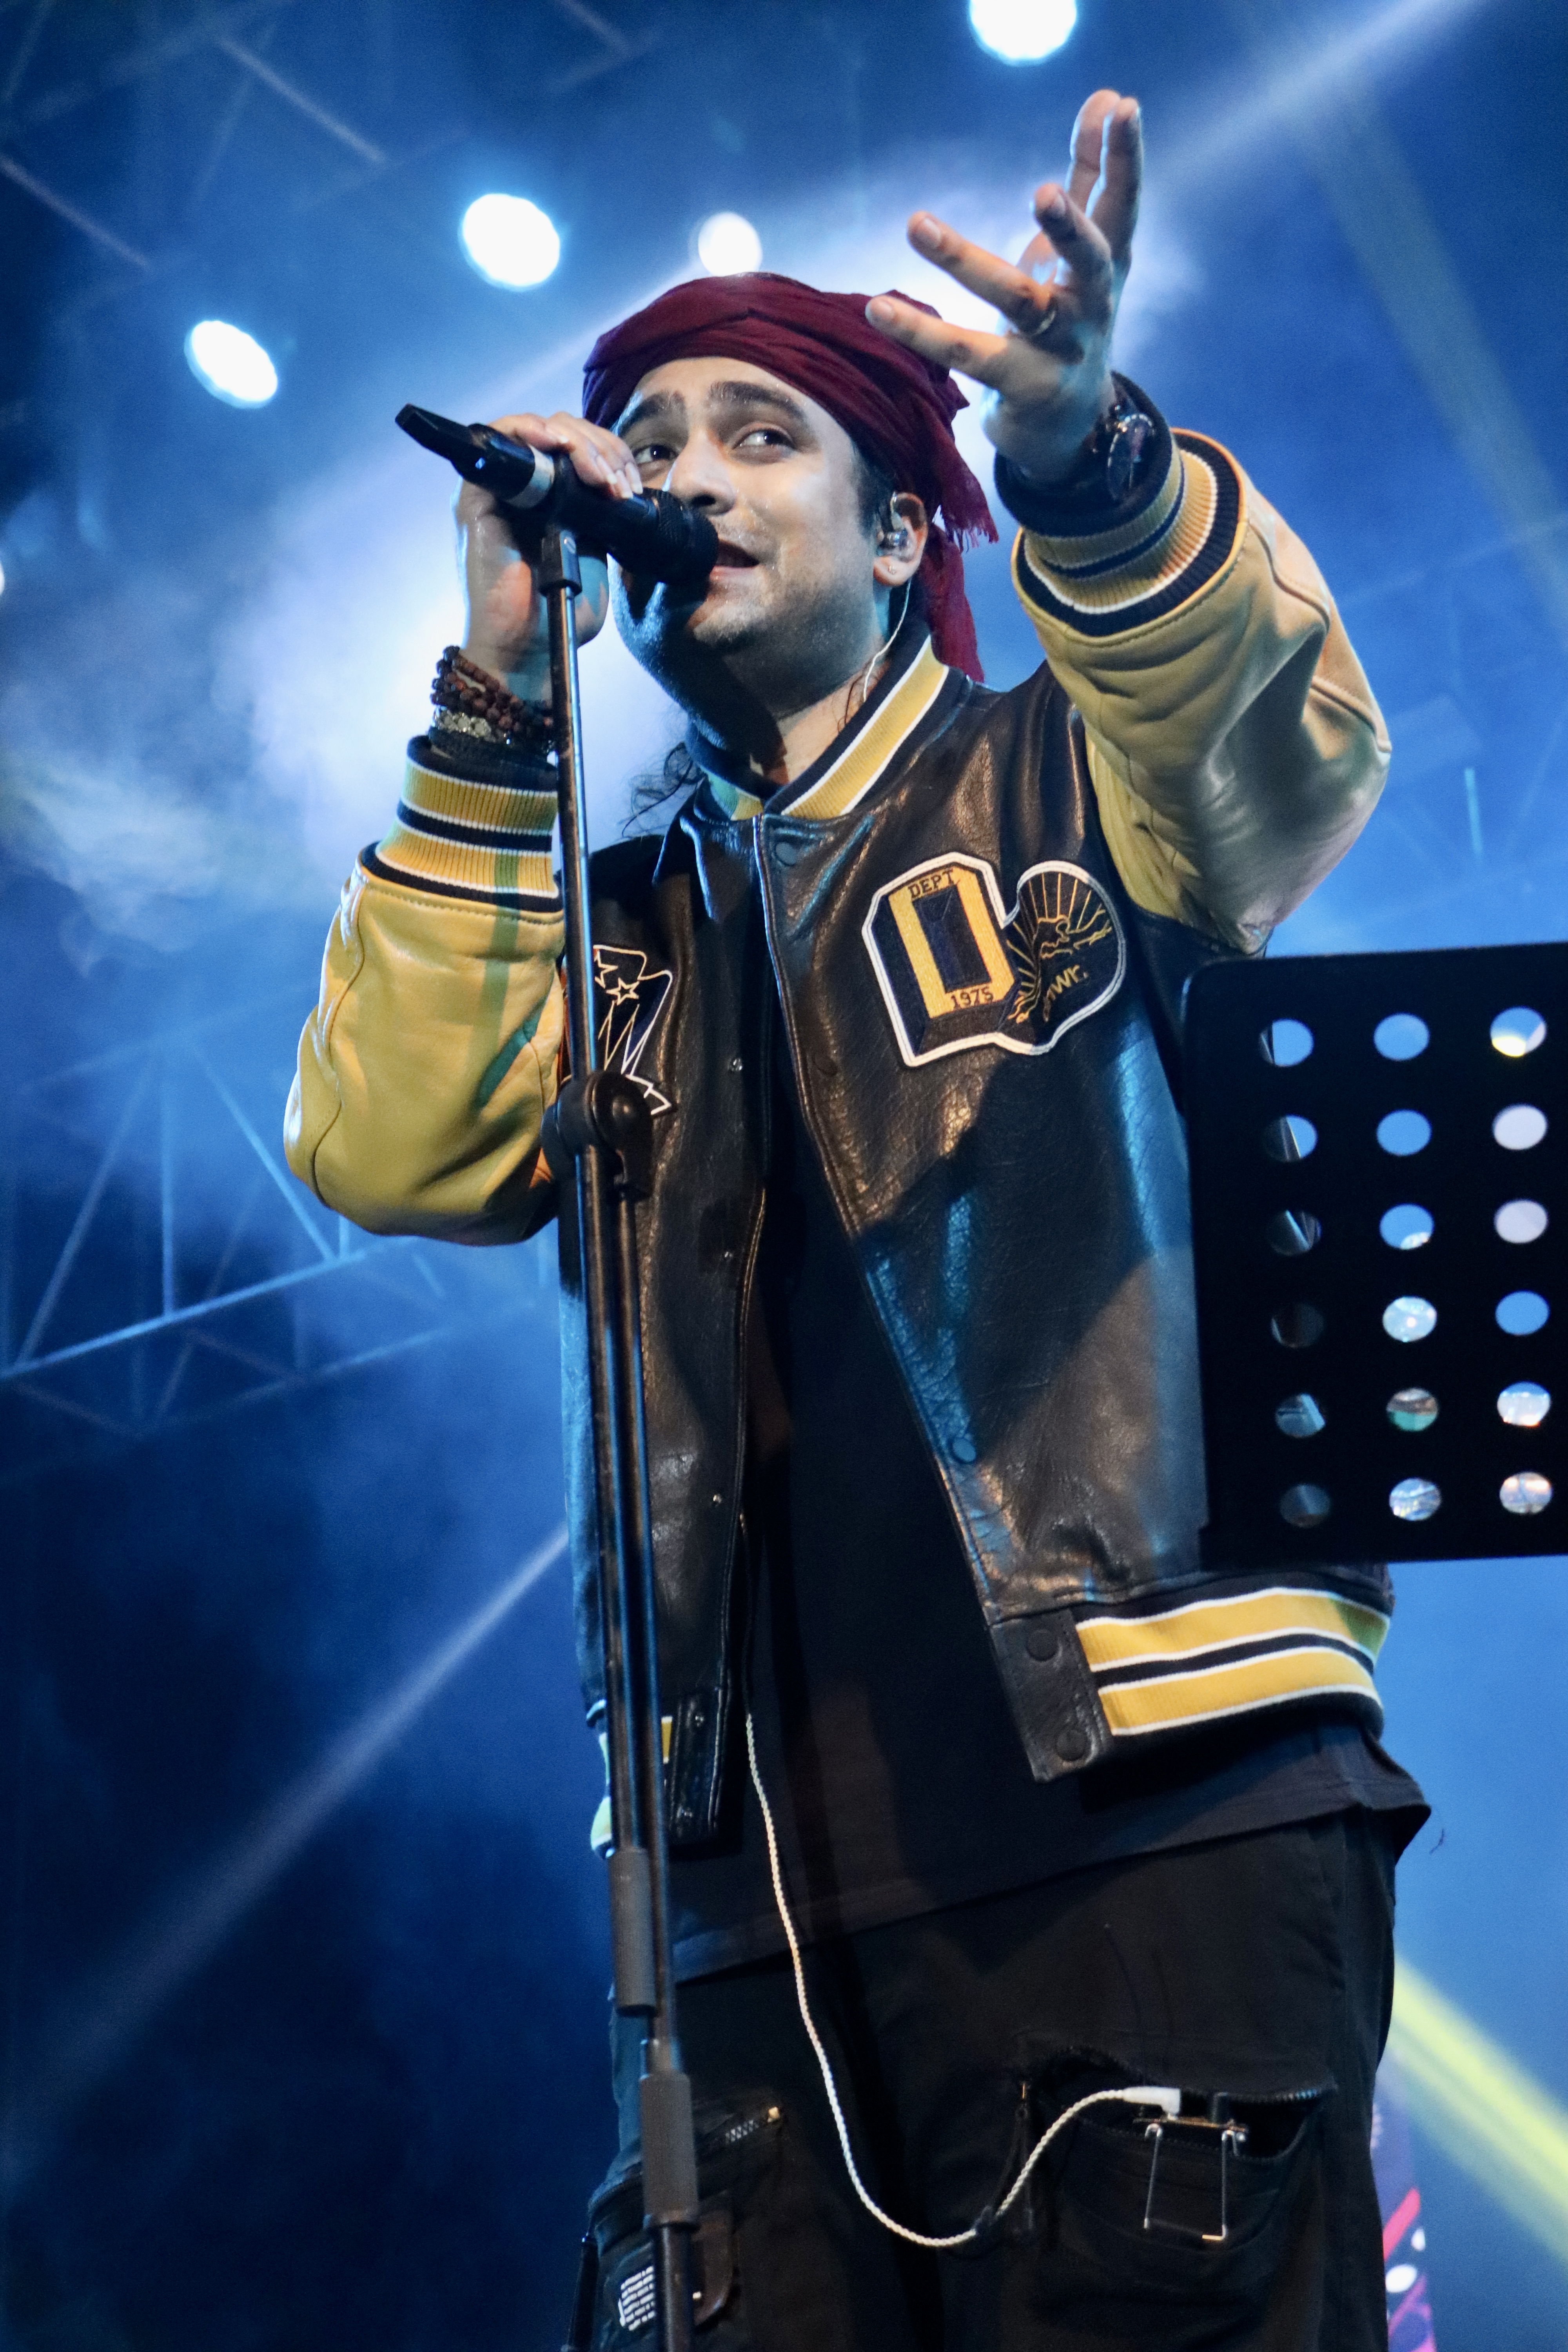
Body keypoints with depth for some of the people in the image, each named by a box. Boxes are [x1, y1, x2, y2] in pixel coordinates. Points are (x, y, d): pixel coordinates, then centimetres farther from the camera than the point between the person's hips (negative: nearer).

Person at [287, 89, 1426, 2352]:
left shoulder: (1069, 781, 13)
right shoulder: (622, 919, 22)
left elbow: (1284, 734, -10)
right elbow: (387, 1149, 5)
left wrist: (1084, 452, -31)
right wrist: (502, 696, 1)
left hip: (1155, 1801, -3)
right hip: (775, 1882, 3)